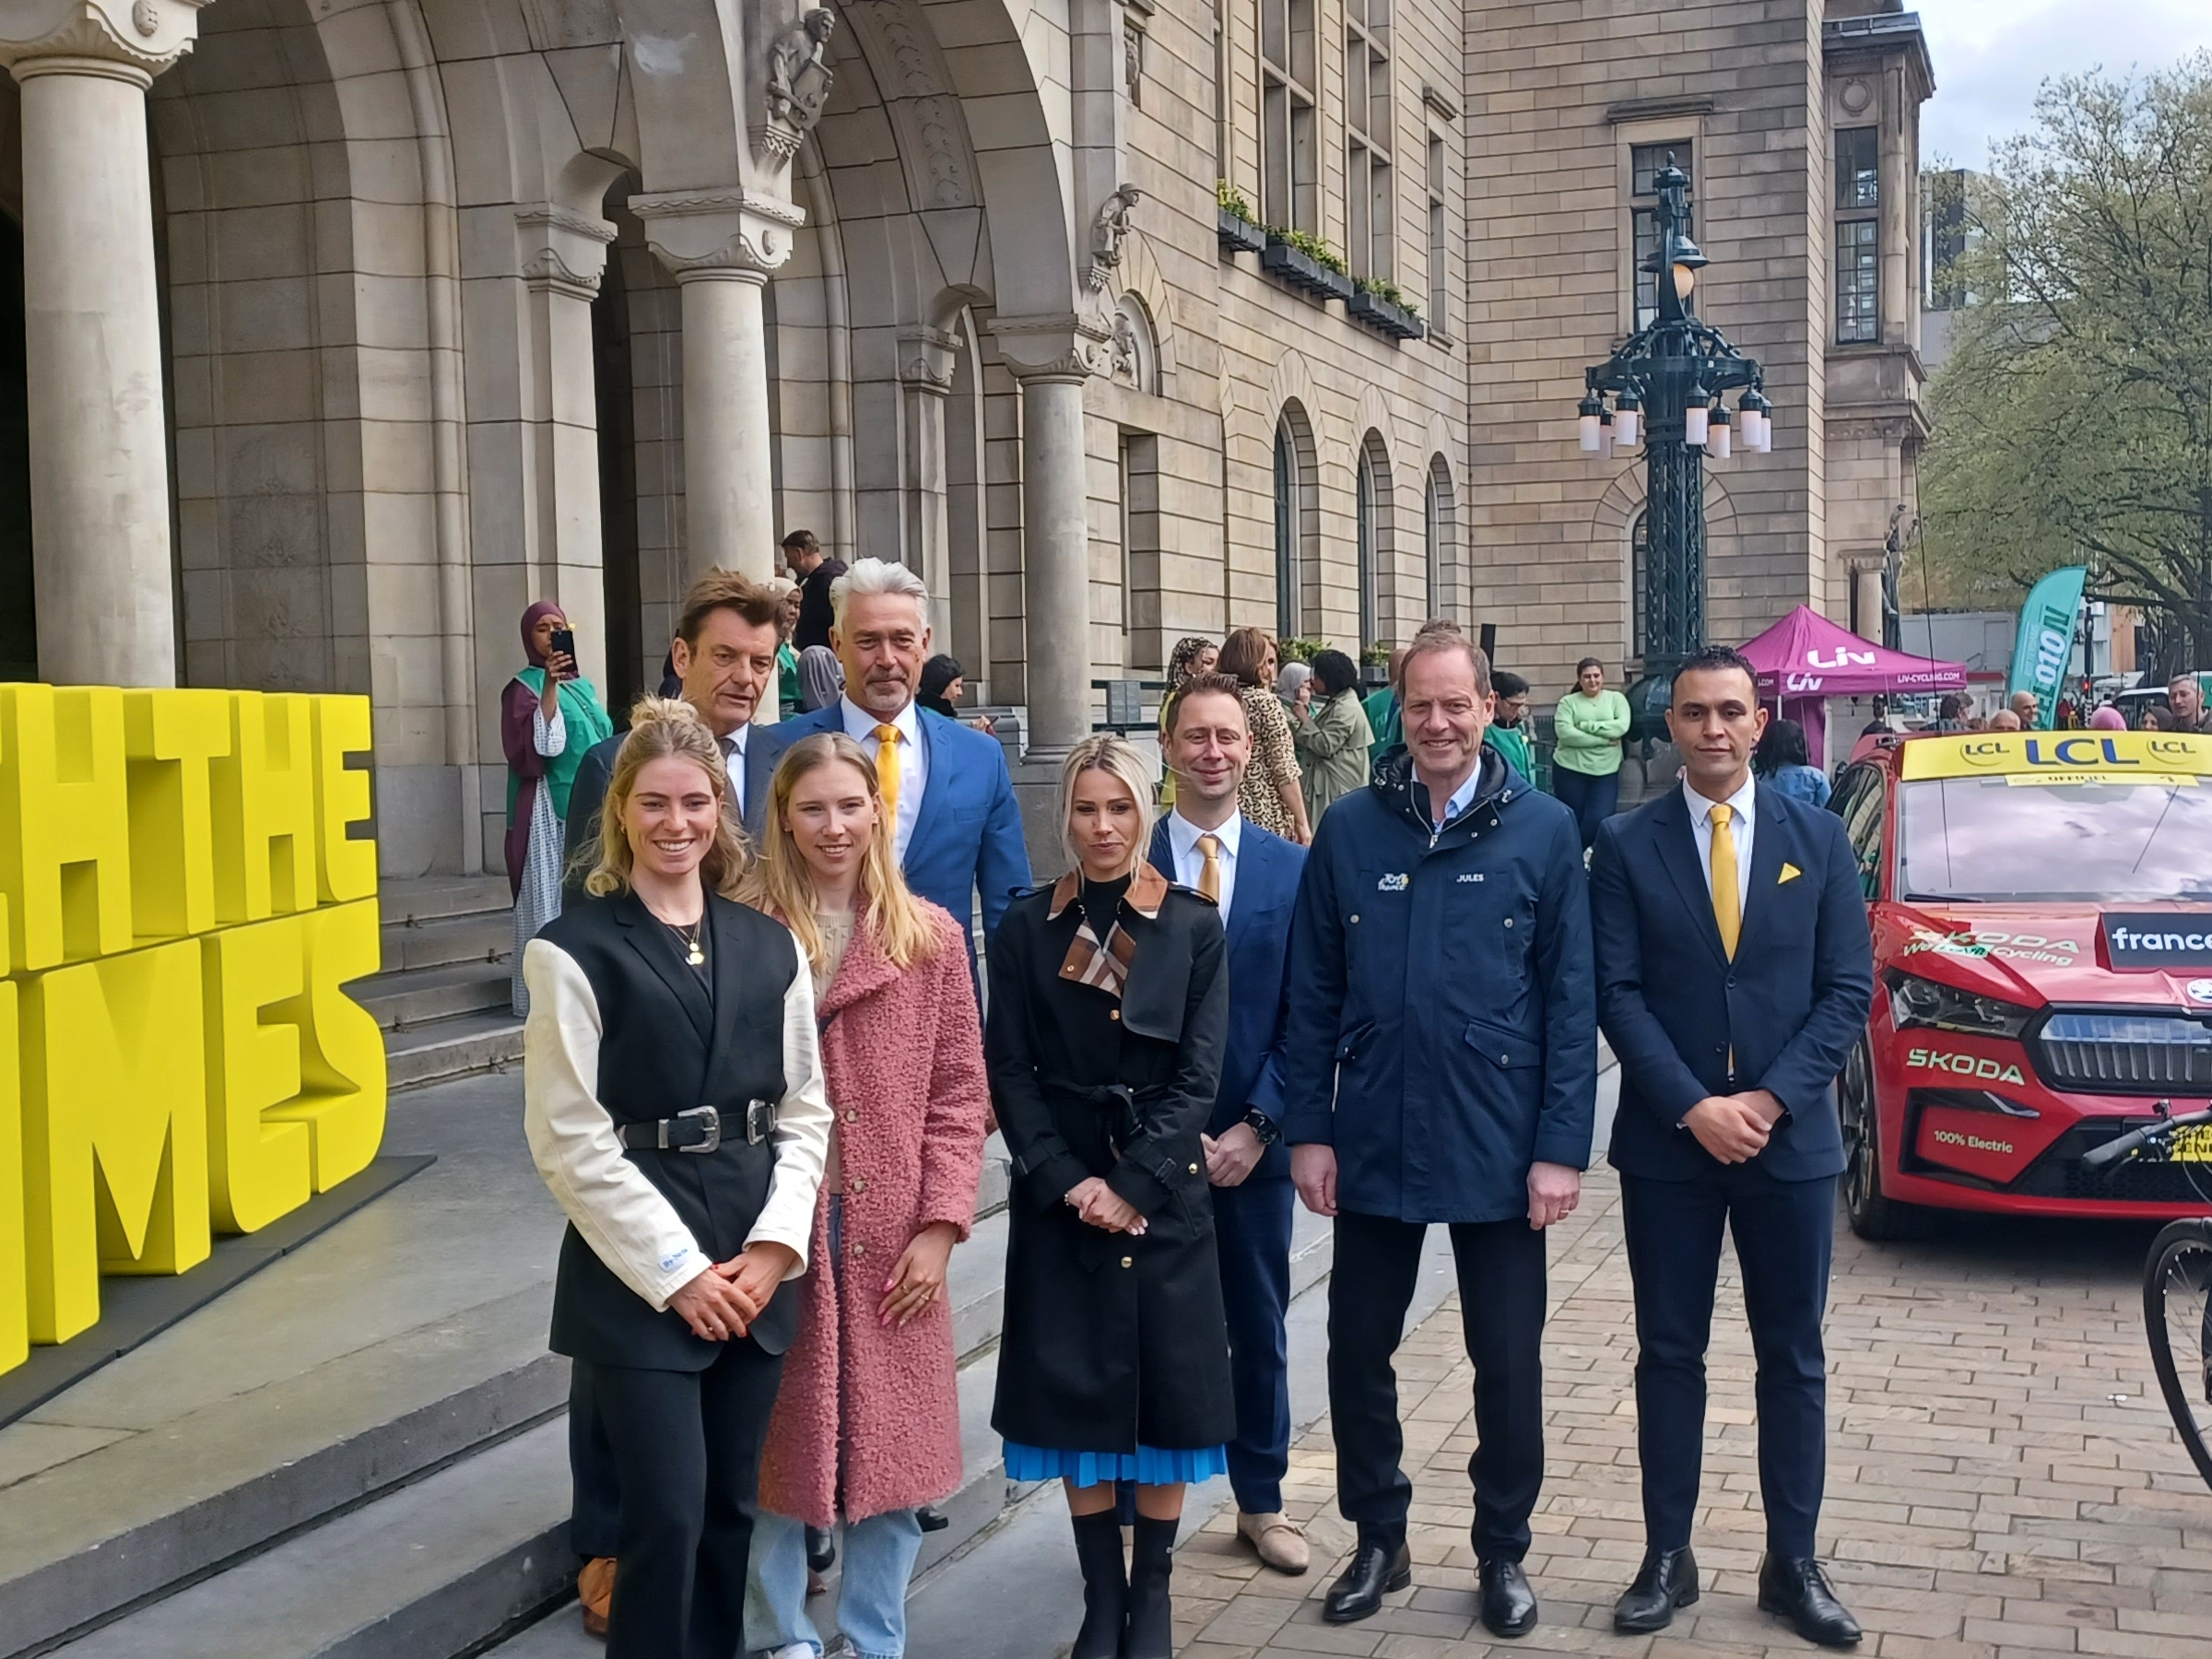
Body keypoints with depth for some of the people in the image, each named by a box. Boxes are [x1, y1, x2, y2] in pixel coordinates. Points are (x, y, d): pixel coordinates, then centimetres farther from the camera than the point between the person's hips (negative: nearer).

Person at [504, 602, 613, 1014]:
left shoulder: (583, 687, 17)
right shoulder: (523, 687, -3)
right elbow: (536, 743, -19)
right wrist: (549, 686, -26)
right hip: (550, 809, -7)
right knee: (552, 895, -8)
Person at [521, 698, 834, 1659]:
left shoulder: (770, 947, 7)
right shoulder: (574, 952, -7)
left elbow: (804, 1111, 9)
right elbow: (570, 1141, -9)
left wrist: (774, 1246, -5)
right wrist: (678, 1273, -11)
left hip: (754, 1268, 4)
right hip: (637, 1277, -4)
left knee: (730, 1508, 12)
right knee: (668, 1513, -4)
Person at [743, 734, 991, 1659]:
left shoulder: (931, 938, 4)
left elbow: (958, 1094, 4)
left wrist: (939, 1225, -4)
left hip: (891, 1238, 2)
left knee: (890, 1451, 9)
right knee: (777, 1448, 8)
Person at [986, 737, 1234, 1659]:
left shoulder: (1193, 928, 0)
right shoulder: (1026, 928, 3)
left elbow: (1198, 1076, -4)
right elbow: (1010, 1071, -1)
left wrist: (1131, 1185, -13)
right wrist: (1068, 1181, -12)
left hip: (1164, 1192, 0)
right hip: (1060, 1192, 1)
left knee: (1167, 1392, 3)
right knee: (1075, 1392, 3)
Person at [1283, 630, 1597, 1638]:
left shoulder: (1543, 831, -3)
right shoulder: (1350, 830, 1)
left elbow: (1570, 1001, -4)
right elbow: (1313, 994, 3)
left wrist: (1561, 1147, -8)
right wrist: (1309, 1129, -1)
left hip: (1499, 1154, -2)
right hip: (1372, 1146, 2)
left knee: (1508, 1364, 9)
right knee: (1358, 1351, 10)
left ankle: (1502, 1554, 28)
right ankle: (1379, 1540, 30)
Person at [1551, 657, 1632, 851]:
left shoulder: (1616, 699, 8)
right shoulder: (1568, 702, 3)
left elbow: (1622, 726, -8)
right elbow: (1565, 733, -12)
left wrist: (1586, 726, -12)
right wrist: (1604, 740, -13)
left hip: (1606, 771, 1)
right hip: (1570, 770, -1)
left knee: (1599, 820, -9)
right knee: (1572, 822, 4)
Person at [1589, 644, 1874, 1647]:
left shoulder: (1818, 838, 2)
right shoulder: (1626, 846, -1)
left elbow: (1847, 989, -1)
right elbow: (1618, 993, -6)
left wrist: (1771, 1098, -12)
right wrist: (1694, 1107, -15)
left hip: (1791, 1140, 1)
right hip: (1667, 1143, -1)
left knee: (1792, 1358, 8)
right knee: (1669, 1354, 8)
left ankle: (1793, 1564, 19)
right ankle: (1667, 1557, 18)